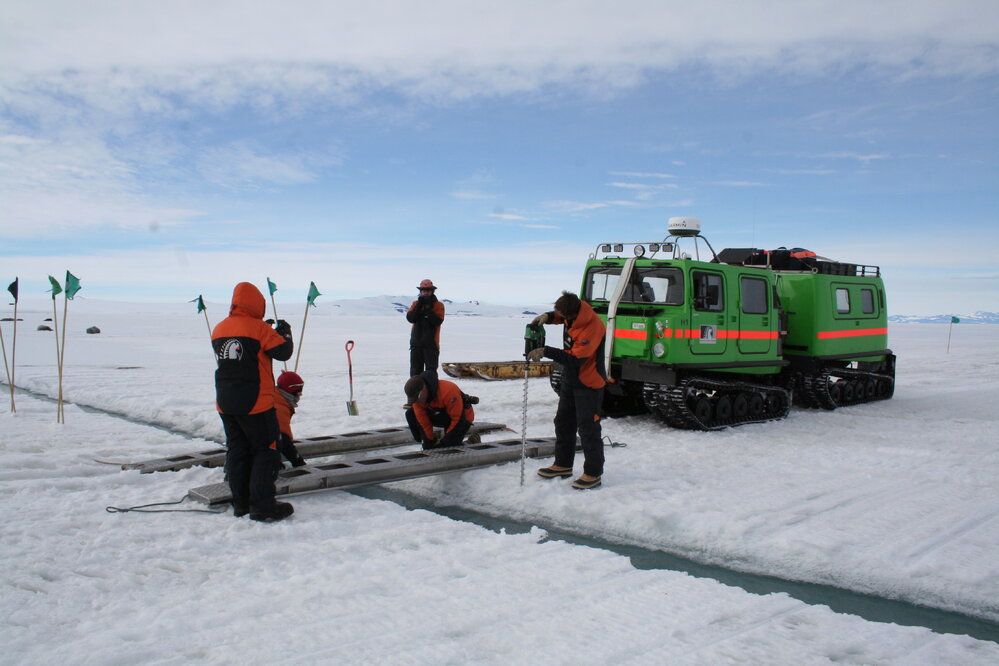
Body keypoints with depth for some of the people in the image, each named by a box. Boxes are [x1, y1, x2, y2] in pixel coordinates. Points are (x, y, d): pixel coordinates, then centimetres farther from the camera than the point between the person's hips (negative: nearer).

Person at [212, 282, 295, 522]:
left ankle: (240, 503, 21)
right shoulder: (259, 328, -13)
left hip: (225, 403, 6)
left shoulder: (219, 330, 6)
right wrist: (284, 332, 11)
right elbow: (283, 352, -8)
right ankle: (262, 506, 0)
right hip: (255, 403, -6)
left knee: (236, 451, 15)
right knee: (266, 451, 2)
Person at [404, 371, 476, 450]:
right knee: (410, 414, -10)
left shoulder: (447, 391, -37)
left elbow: (457, 419, -27)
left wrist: (446, 437, -18)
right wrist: (430, 439, -6)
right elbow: (423, 421, -8)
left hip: (462, 417, -7)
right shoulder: (417, 396, -17)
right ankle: (428, 449, -4)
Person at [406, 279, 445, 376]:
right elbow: (410, 318, -6)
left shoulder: (438, 305, 1)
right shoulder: (415, 304, 9)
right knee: (415, 370, 7)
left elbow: (438, 321, -14)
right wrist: (419, 305, -14)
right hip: (416, 342, 3)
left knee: (431, 370, -1)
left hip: (431, 343, -3)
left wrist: (428, 308, -18)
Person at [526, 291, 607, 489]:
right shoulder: (573, 311, -7)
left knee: (588, 428, -4)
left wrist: (546, 352, -29)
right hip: (570, 379, 9)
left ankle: (593, 473, 8)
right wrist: (547, 316, -4)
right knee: (563, 423, 17)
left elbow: (575, 359, -31)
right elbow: (558, 315, 18)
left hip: (589, 384, -9)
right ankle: (563, 465, 31)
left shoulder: (592, 327, -31)